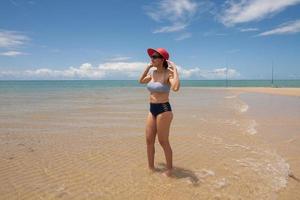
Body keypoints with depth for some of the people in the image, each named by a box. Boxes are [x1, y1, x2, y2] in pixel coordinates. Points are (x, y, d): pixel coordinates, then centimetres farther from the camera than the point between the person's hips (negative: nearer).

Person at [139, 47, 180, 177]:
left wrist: (174, 69, -25)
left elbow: (176, 88, -34)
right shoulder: (153, 73, 8)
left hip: (163, 109, -7)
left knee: (163, 142, 3)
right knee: (149, 141, 12)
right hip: (152, 110, 8)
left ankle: (169, 169, 22)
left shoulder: (169, 73, -14)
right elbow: (141, 81, 23)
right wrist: (148, 67, 13)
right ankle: (151, 168, 28)